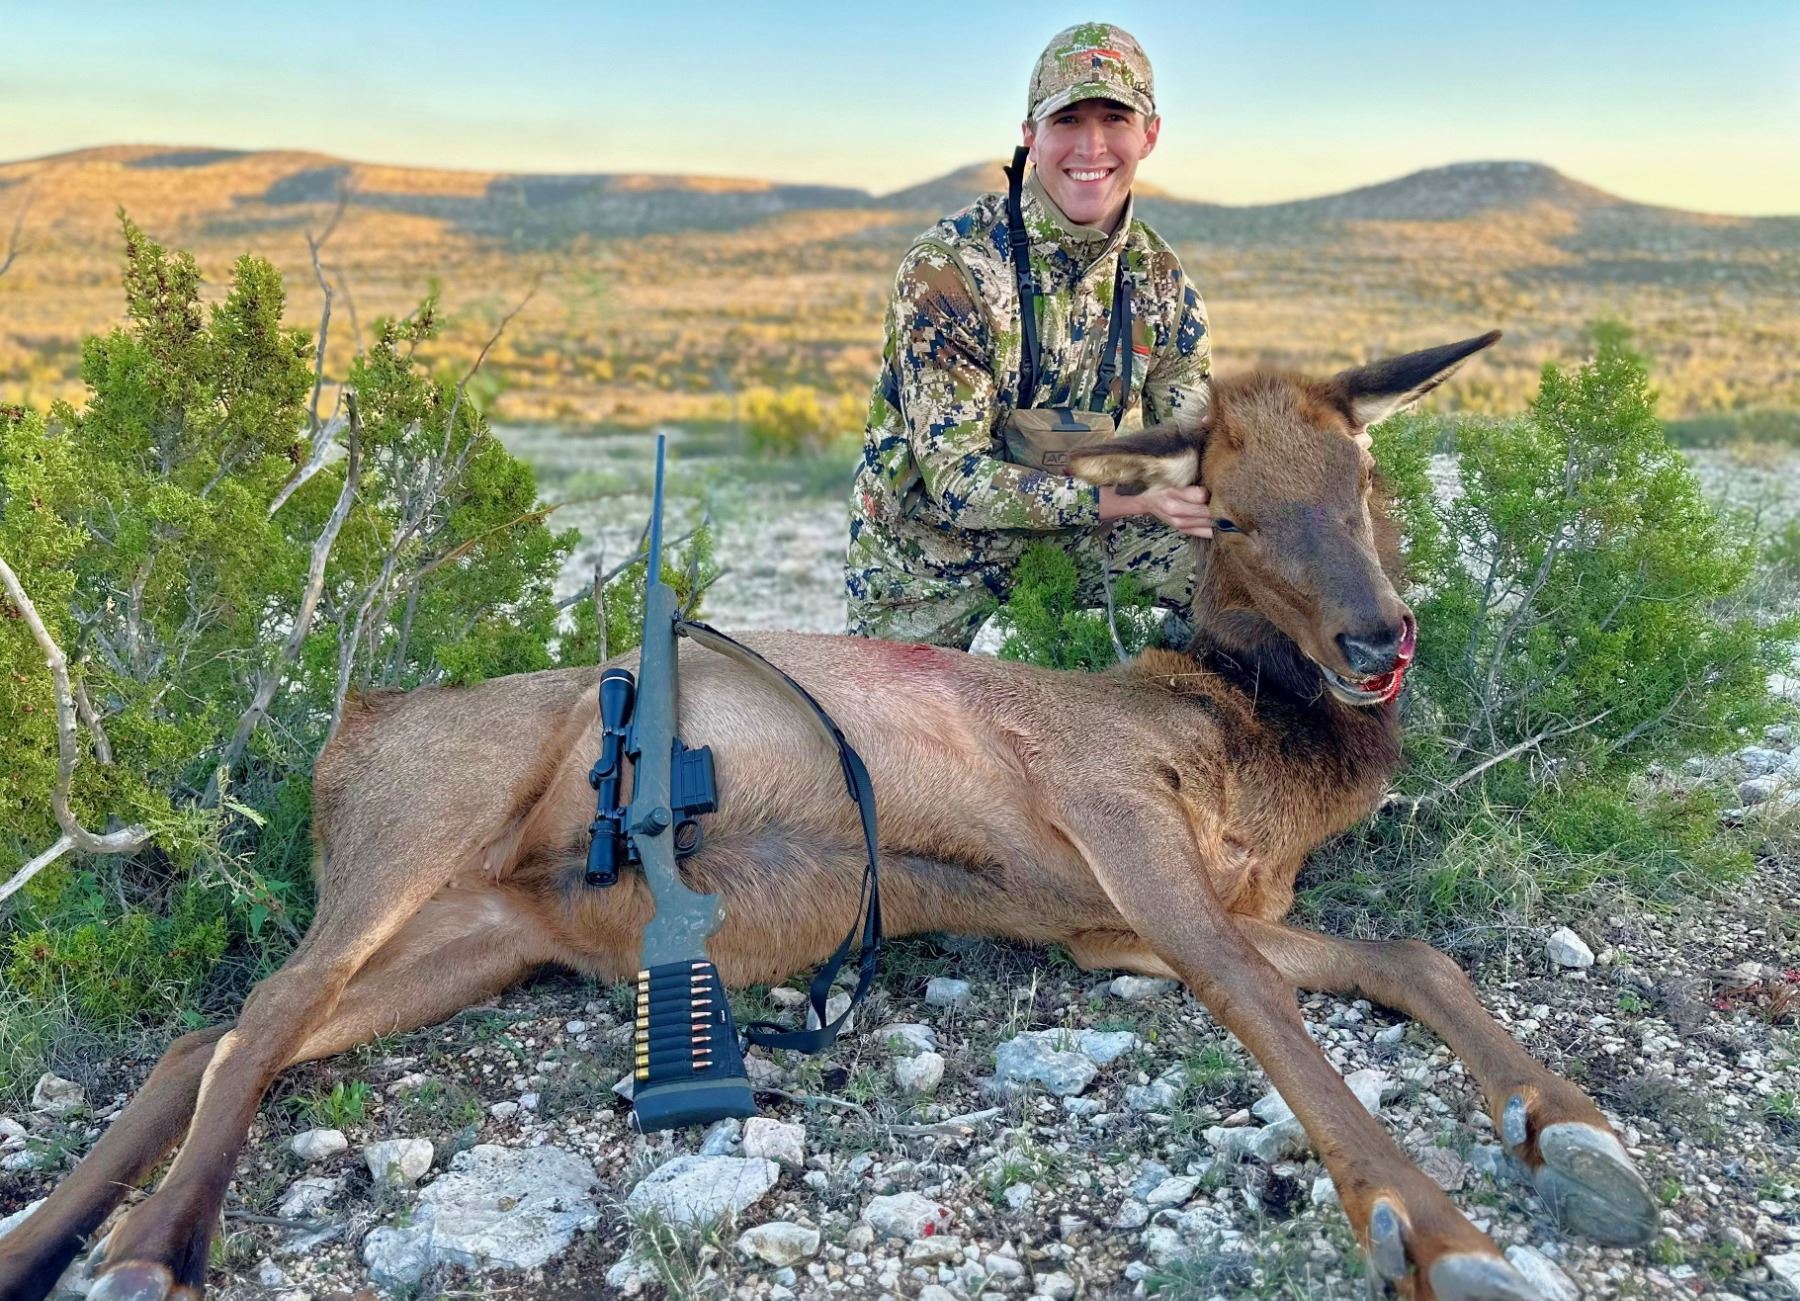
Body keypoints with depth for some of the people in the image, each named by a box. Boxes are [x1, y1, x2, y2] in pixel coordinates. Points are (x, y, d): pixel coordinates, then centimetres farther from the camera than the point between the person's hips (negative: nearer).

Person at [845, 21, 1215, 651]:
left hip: (1074, 540, 4)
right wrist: (1132, 498, -38)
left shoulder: (1158, 275, -4)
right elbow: (955, 479, -26)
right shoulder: (946, 269, -22)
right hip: (928, 566, -3)